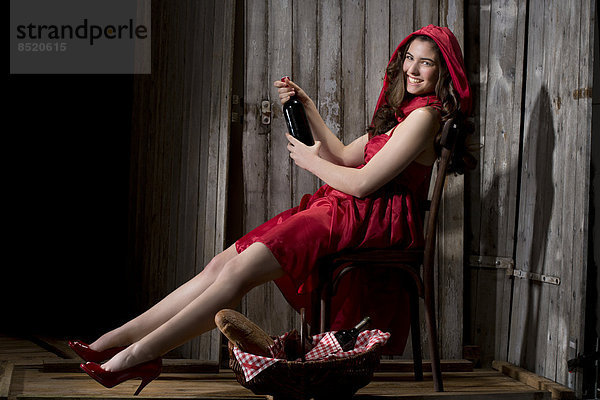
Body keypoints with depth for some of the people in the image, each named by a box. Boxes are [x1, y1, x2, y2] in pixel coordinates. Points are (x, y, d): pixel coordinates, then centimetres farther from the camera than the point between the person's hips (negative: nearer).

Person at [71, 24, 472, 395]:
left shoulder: (425, 115, -8)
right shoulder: (400, 111, 24)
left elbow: (360, 183, -13)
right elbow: (345, 157, 26)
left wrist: (308, 159, 3)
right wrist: (307, 107, 21)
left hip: (367, 220, -9)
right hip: (340, 209, 9)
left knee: (241, 270, -23)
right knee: (221, 265, -6)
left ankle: (139, 354, -25)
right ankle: (115, 341, -11)